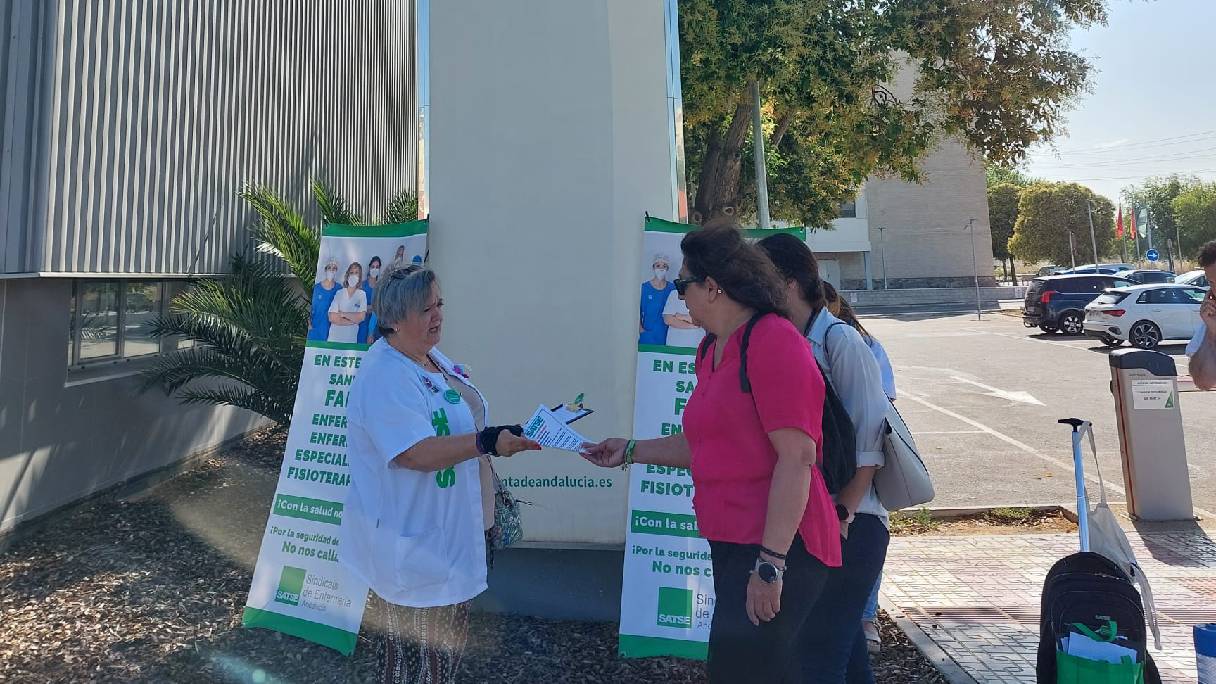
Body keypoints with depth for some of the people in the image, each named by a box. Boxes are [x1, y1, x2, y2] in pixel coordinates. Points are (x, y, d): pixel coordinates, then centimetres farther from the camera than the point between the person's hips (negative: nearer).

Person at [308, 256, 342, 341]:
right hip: (316, 325, 0)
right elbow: (312, 306, 6)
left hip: (331, 326, 0)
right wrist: (309, 322, -2)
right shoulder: (317, 287, 0)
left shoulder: (338, 289, 0)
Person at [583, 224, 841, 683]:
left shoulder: (773, 341, -16)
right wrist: (631, 451, 19)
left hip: (775, 550, -9)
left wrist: (770, 564, -22)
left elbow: (797, 458, -21)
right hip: (731, 546, 9)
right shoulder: (711, 352, 13)